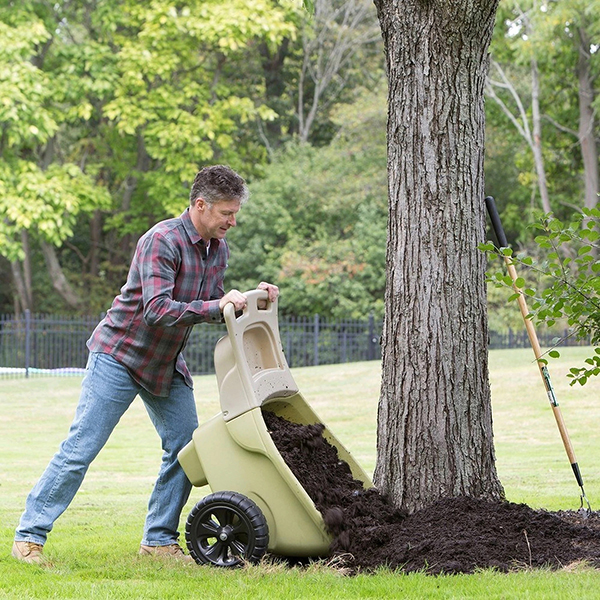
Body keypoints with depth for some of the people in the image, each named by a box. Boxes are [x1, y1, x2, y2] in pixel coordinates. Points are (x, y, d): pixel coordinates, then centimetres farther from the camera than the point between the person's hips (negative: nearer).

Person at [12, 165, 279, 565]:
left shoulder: (219, 248, 3)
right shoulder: (162, 241, -23)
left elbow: (212, 308, 10)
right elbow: (158, 310, -32)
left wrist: (251, 299, -6)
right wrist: (217, 306, -35)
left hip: (167, 363, 8)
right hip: (120, 355, -8)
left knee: (186, 447, 0)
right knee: (82, 446, -8)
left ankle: (159, 539, 10)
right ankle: (30, 536, -2)